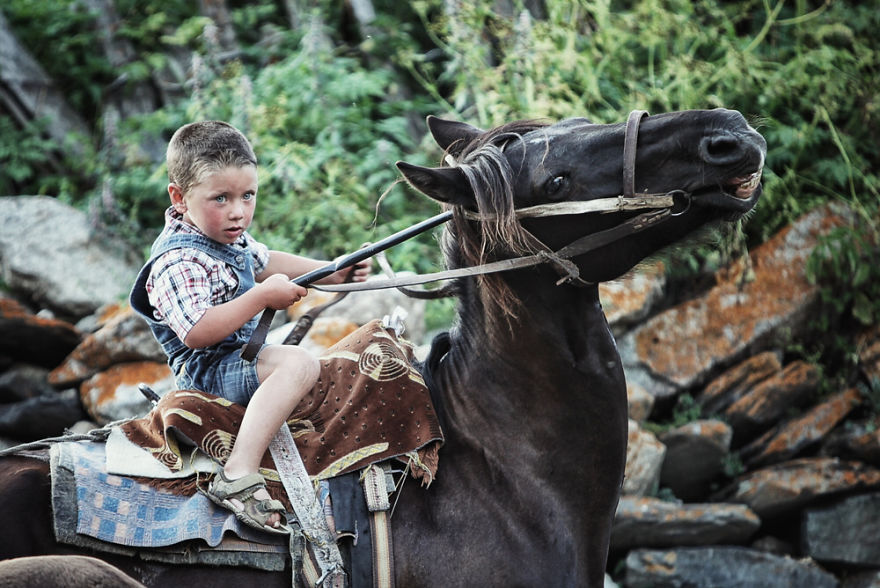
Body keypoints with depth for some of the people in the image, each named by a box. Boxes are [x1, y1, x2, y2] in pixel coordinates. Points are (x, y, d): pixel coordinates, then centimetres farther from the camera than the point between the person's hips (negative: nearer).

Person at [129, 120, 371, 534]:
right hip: (209, 372, -11)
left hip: (241, 355, 11)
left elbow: (264, 262, 26)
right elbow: (196, 332, -35)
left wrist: (331, 272, 17)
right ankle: (238, 476, -45)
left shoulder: (231, 237, 6)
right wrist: (263, 297, -32)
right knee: (298, 365, -33)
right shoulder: (179, 262, -25)